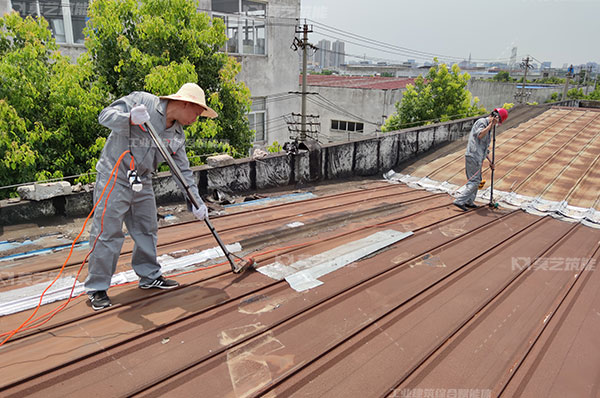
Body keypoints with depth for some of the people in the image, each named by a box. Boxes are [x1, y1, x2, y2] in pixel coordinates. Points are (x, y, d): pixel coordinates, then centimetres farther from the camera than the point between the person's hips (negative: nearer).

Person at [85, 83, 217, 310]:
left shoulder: (178, 136, 6)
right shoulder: (140, 101, -11)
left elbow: (183, 171, 7)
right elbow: (105, 116, -18)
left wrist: (196, 202, 1)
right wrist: (130, 119, -39)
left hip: (142, 183, 7)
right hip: (114, 179, -7)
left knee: (147, 230, 14)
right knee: (107, 233, -4)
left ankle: (150, 276, 30)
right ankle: (97, 288, 10)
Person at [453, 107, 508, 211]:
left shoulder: (489, 127, 24)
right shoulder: (482, 122, -5)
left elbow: (485, 148, 28)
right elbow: (480, 135, -27)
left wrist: (491, 162, 27)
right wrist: (491, 124, -18)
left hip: (478, 158, 10)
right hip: (473, 156, -10)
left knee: (477, 180, 14)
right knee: (474, 181, -11)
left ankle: (469, 202, 20)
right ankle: (459, 201, -13)